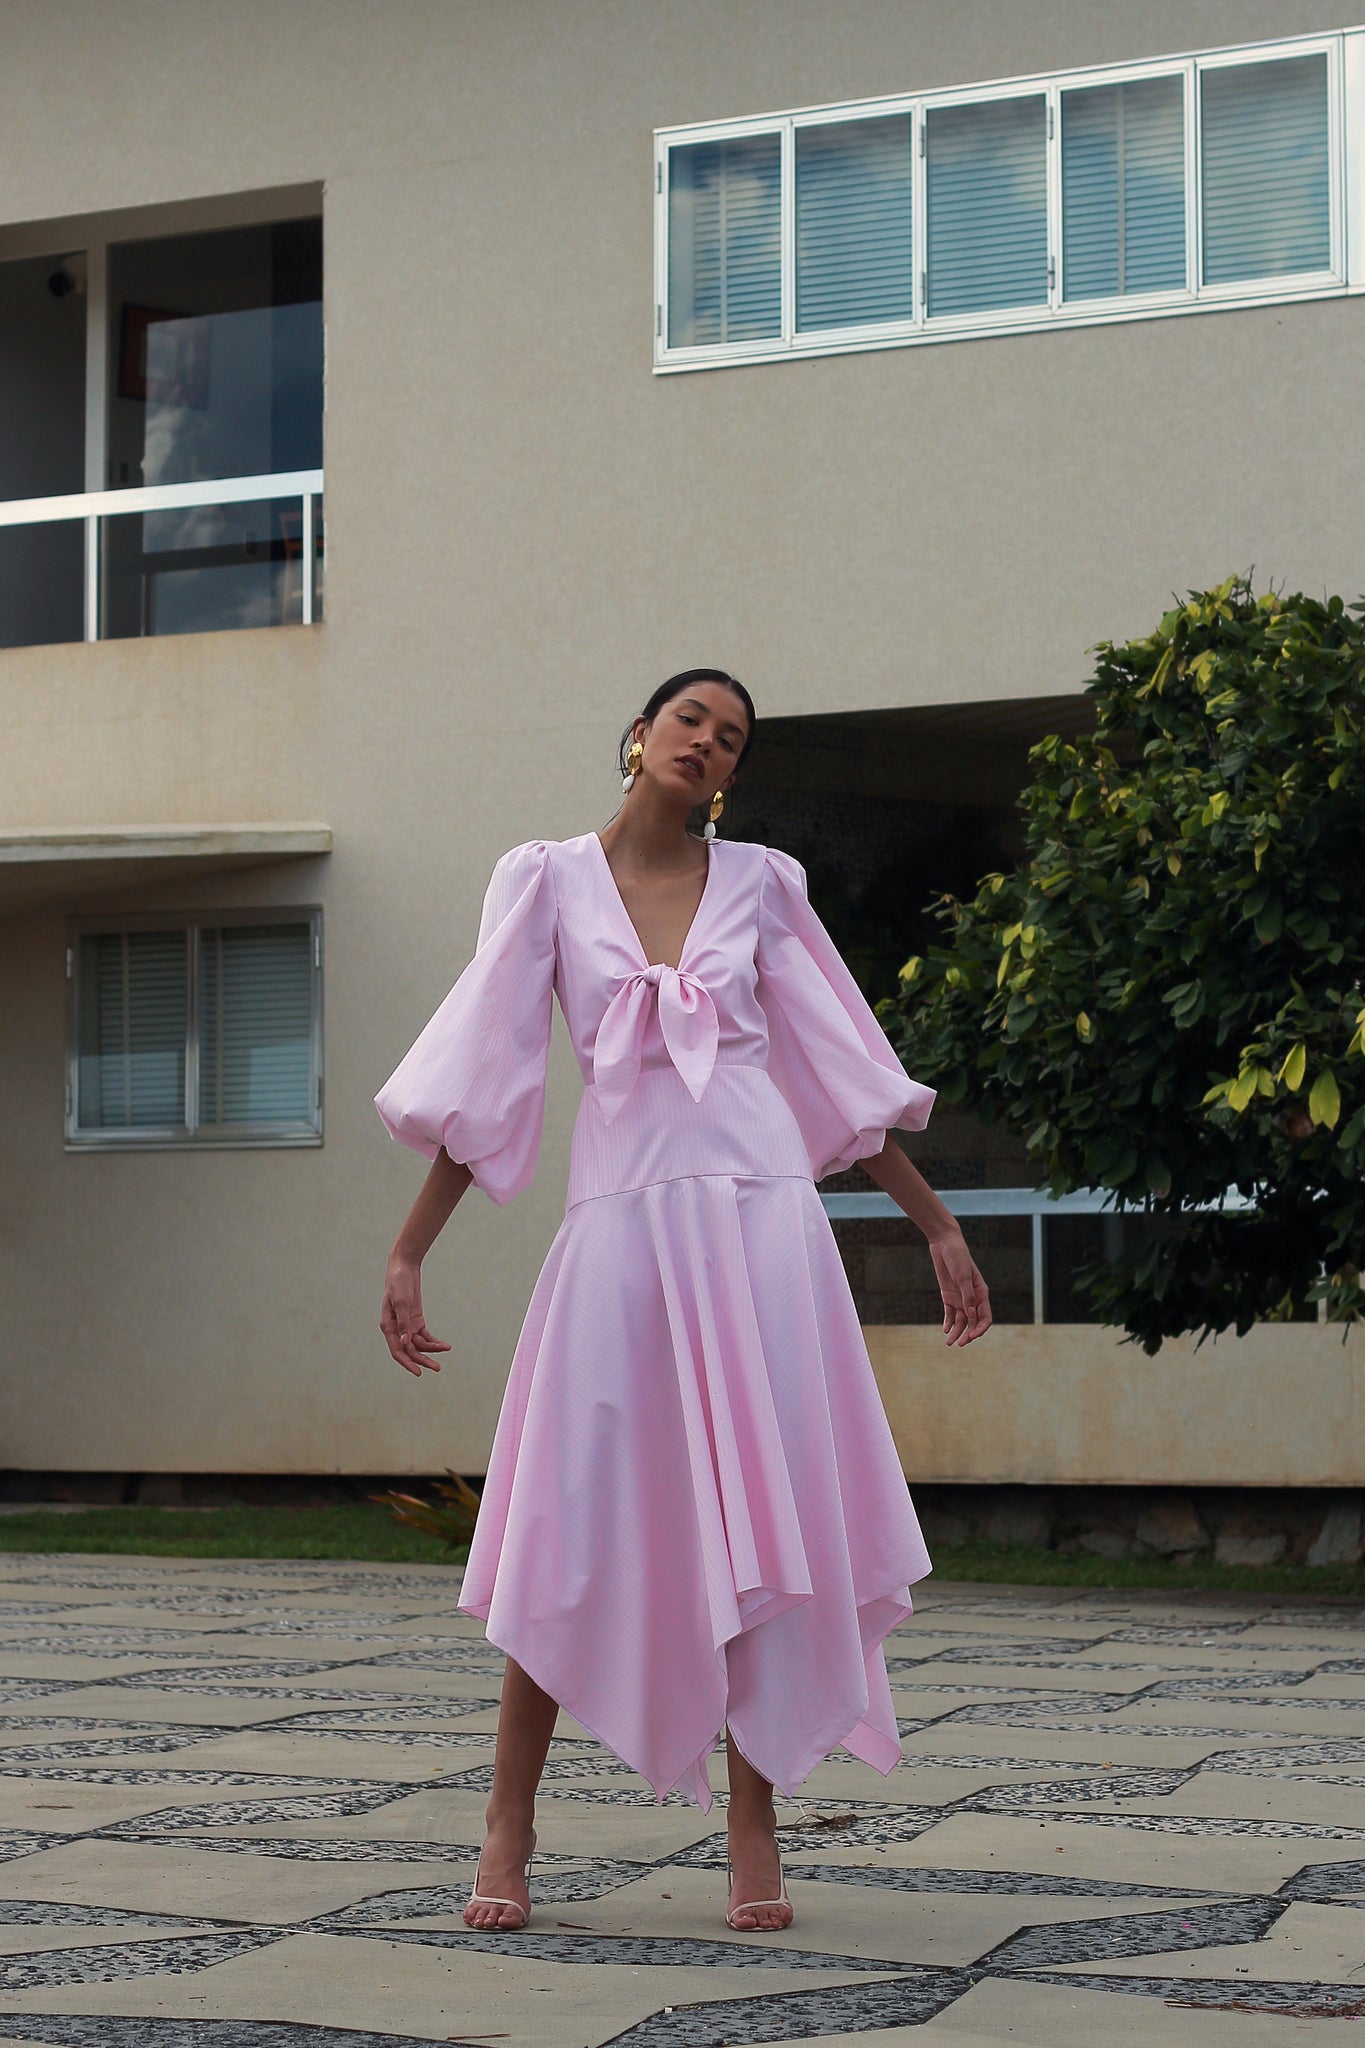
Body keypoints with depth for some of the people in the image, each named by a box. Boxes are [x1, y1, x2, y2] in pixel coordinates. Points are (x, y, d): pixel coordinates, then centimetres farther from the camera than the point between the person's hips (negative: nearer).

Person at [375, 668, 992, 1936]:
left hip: (761, 1218, 1)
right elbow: (481, 1077, 5)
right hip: (620, 1220, -1)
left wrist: (935, 1223, 13)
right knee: (574, 1531, -2)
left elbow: (843, 1070, 14)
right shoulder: (546, 879, 6)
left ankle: (753, 1831, 9)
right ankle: (508, 1827, 12)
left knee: (763, 1525, -1)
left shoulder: (760, 884, 10)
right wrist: (408, 1251, 2)